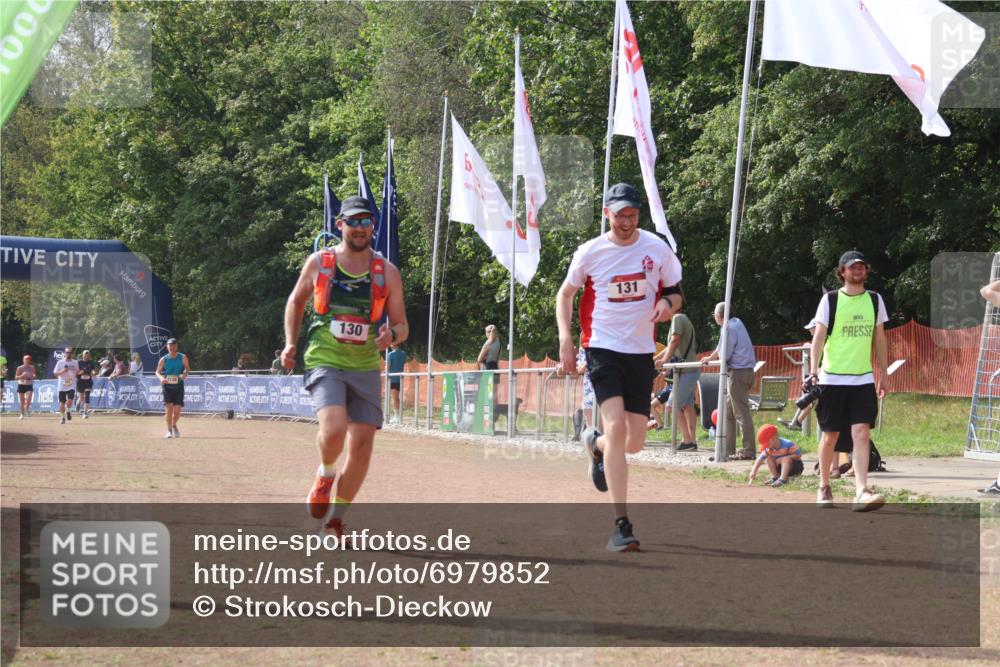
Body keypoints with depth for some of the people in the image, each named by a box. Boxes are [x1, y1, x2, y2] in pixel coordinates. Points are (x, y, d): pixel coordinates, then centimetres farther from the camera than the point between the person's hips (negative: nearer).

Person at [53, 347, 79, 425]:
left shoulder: (75, 362, 7)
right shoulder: (60, 362, 1)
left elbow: (78, 372, 18)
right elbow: (55, 373, 0)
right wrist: (62, 371, -17)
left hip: (71, 385, 0)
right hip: (62, 386, 0)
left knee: (70, 400, -16)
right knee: (62, 402, 3)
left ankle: (67, 411, 14)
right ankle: (62, 417, 20)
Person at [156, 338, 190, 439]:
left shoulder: (182, 357, -3)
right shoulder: (163, 359, -3)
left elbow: (188, 368, 6)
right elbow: (158, 372, 4)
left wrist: (185, 374, -17)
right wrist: (161, 378, -18)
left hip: (179, 386, 0)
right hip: (167, 386, 0)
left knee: (177, 410, -2)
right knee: (169, 409, -9)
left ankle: (174, 426, 28)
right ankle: (169, 430, 3)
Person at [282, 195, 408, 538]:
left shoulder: (387, 272, 3)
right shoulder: (318, 263, 2)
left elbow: (401, 326, 7)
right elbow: (296, 301, 18)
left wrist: (391, 335, -16)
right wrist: (290, 343, 7)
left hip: (366, 368, 2)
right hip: (324, 362, -2)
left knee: (362, 446, 0)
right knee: (334, 428, -27)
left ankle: (336, 518, 20)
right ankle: (325, 476, 7)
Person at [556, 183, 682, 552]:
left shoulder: (657, 248, 0)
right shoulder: (590, 252, -3)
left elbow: (674, 294, 11)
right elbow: (565, 293, 11)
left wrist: (667, 304, -13)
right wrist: (565, 337, -3)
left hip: (640, 352, 3)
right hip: (603, 348, -3)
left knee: (634, 442, 4)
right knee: (616, 427, -20)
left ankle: (595, 443, 43)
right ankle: (621, 524, -21)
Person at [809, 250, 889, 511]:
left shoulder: (875, 300, 9)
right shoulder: (830, 300, -1)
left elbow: (879, 339, 15)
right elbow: (818, 336, -5)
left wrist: (884, 374, 13)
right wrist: (813, 371, -15)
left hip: (863, 380, 2)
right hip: (832, 379, -2)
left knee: (862, 432, -11)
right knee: (830, 434, 5)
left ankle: (861, 492, -19)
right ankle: (824, 488, 22)